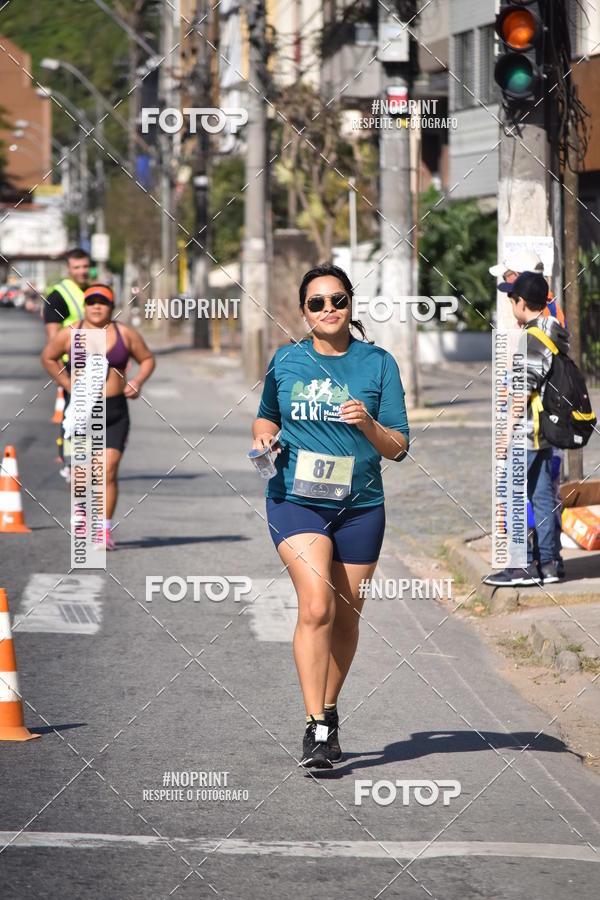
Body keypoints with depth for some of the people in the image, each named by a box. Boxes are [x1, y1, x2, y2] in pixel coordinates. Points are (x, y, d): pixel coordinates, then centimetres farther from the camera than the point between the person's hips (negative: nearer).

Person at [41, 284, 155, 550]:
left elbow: (147, 359, 13)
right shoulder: (69, 334, 0)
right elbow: (48, 357, 15)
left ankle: (105, 530, -5)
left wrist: (137, 381, -5)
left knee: (109, 470, -11)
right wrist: (67, 384, 6)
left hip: (116, 412, 0)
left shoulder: (125, 334, 2)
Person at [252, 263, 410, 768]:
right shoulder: (285, 361, 6)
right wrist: (265, 437, 0)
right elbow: (266, 417, 23)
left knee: (346, 616, 9)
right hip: (296, 500, -1)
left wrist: (368, 424, -17)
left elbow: (399, 448, 2)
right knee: (316, 607, -18)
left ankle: (329, 709, 31)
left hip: (359, 504, 1)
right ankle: (316, 726, -17)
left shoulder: (378, 364, 2)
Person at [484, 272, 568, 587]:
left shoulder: (532, 338, -18)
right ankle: (548, 564, 14)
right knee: (542, 497, 12)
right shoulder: (557, 333, 11)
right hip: (546, 433, 9)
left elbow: (524, 388, -20)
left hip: (526, 433, -9)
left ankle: (524, 566, -5)